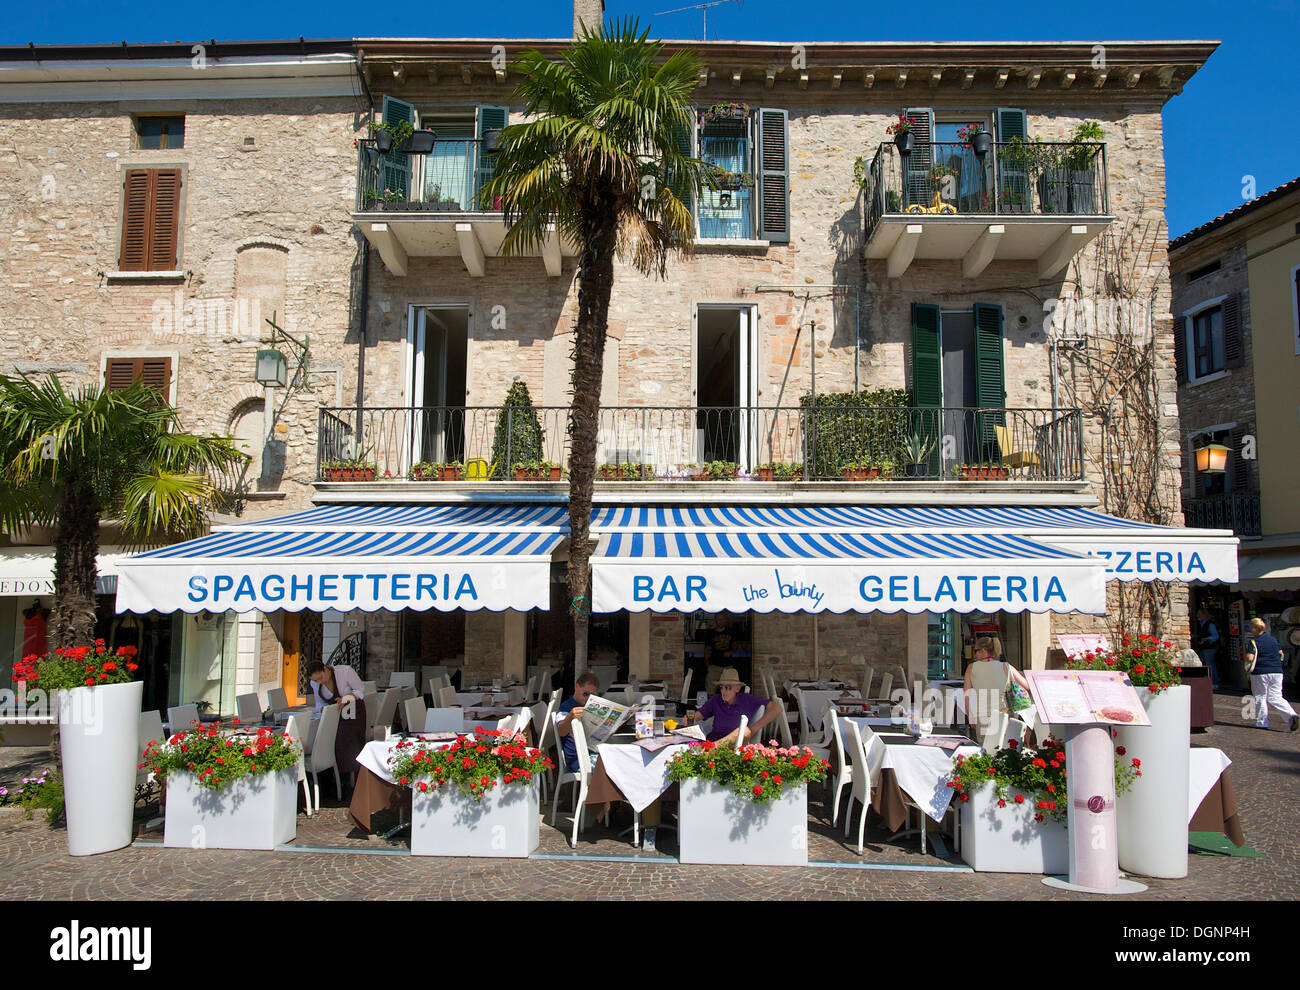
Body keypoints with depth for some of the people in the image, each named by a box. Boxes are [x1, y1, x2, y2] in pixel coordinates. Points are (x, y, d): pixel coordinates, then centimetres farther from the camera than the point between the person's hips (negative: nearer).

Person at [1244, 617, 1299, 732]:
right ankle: (1292, 715, -11)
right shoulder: (1273, 639, 9)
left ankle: (1261, 723, 11)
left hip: (1260, 673, -5)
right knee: (1275, 698, 9)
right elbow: (1281, 653, 20)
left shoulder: (1253, 642, -10)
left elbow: (1250, 658, -20)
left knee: (1260, 698, 7)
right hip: (1277, 672, 5)